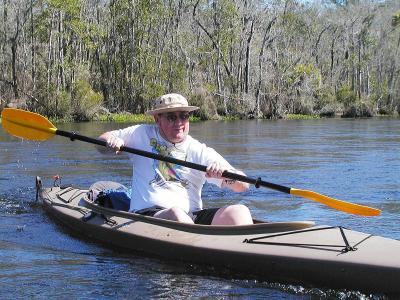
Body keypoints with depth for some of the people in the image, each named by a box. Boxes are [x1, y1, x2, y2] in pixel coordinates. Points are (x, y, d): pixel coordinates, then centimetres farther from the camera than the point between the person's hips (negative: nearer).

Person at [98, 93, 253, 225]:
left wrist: (225, 173, -20)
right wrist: (111, 141, -3)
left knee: (239, 212, -23)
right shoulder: (143, 135, 13)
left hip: (192, 217, 2)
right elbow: (101, 141, 21)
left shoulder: (201, 152, 11)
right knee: (176, 213, -37)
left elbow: (243, 186, 3)